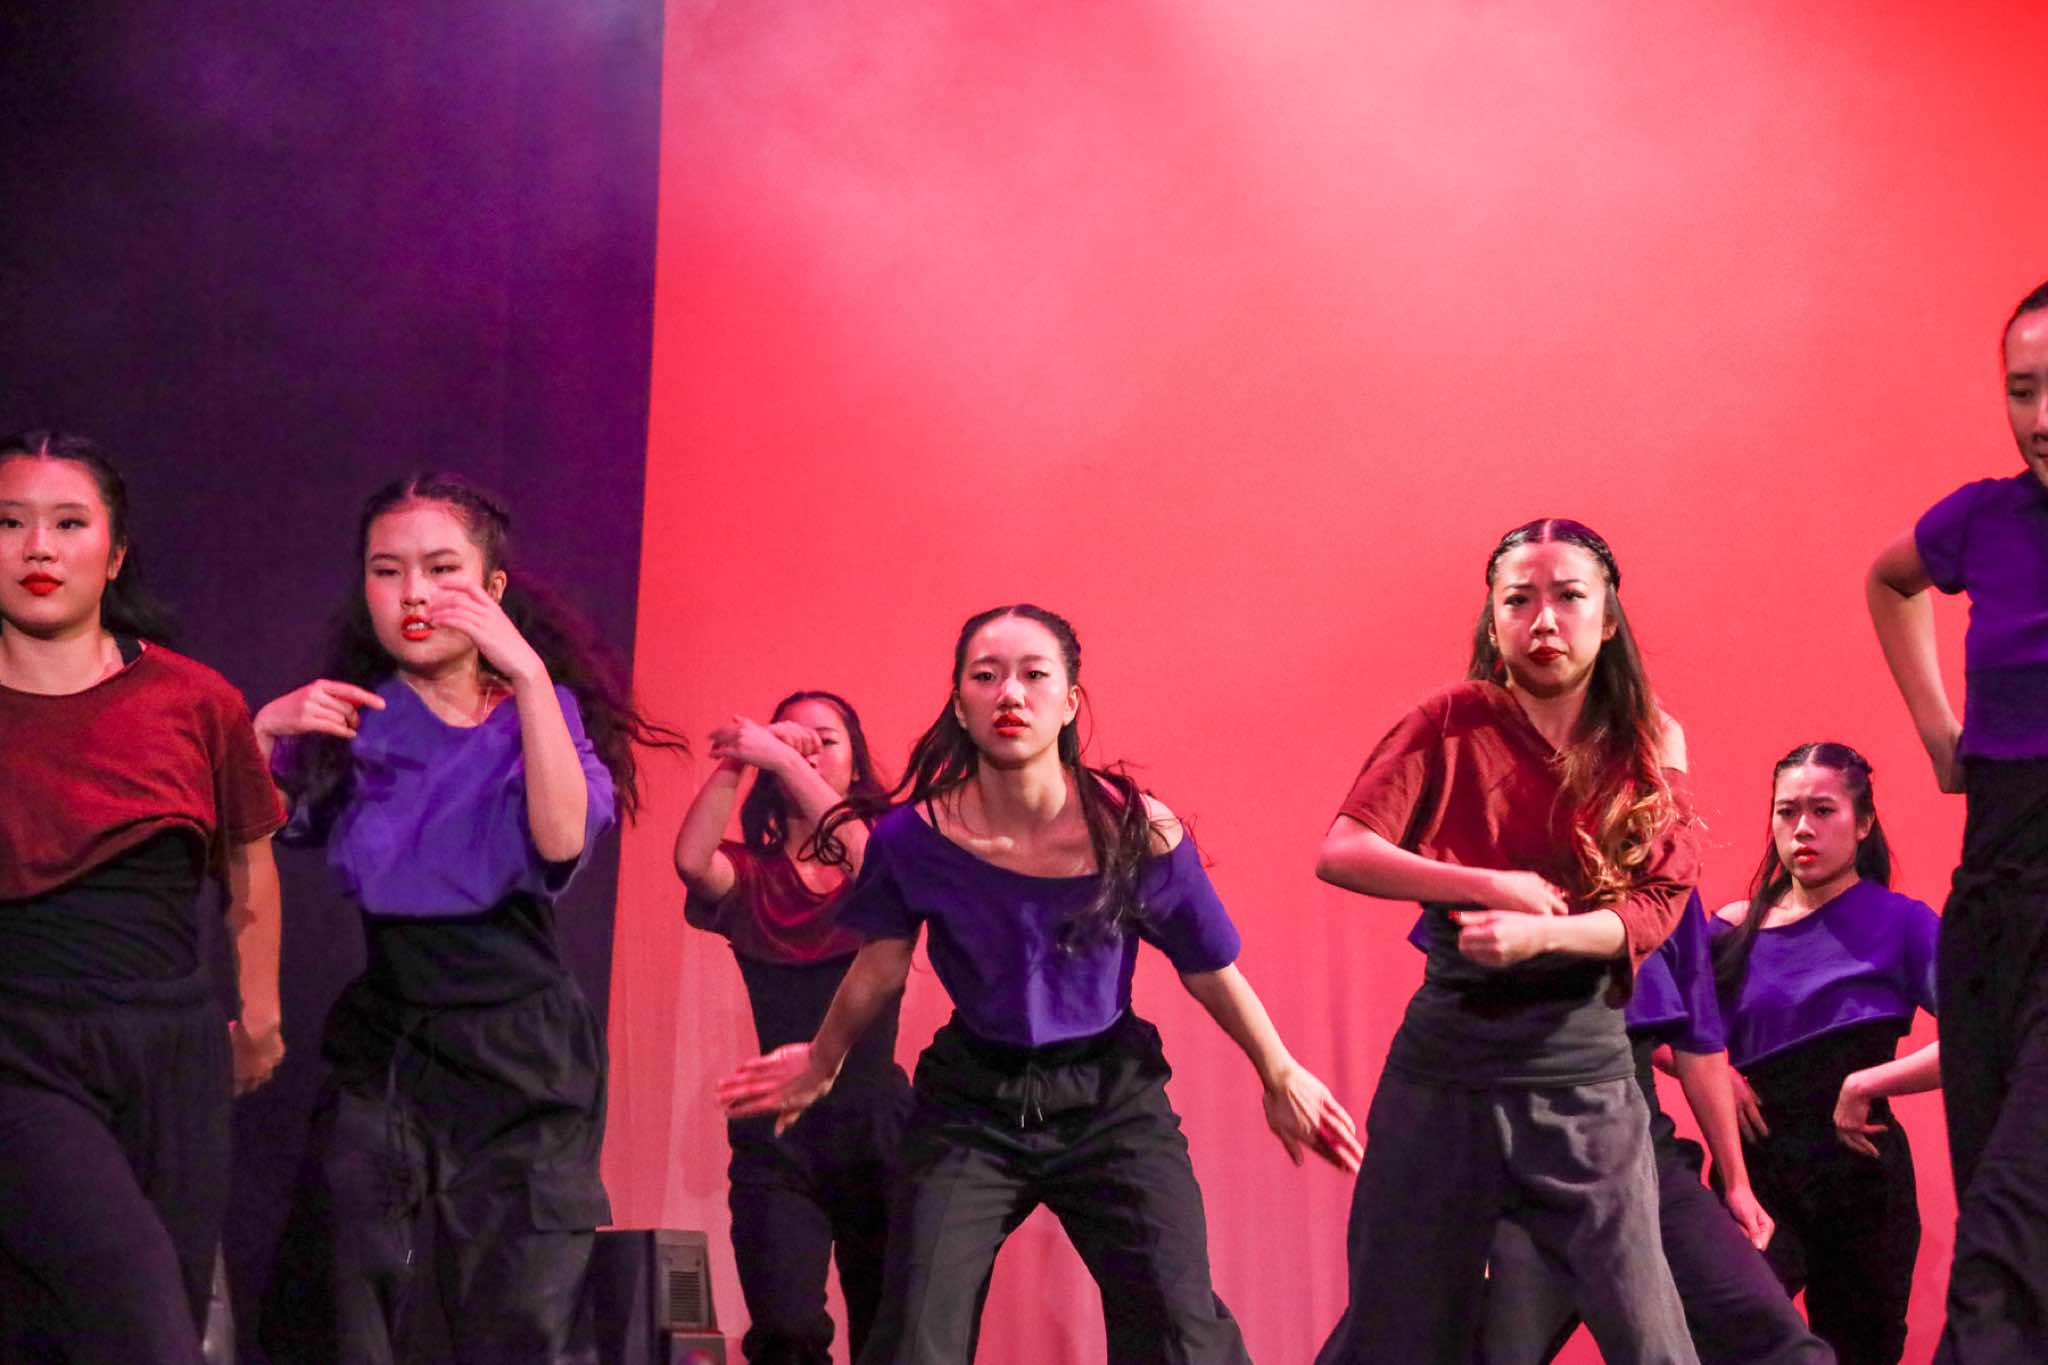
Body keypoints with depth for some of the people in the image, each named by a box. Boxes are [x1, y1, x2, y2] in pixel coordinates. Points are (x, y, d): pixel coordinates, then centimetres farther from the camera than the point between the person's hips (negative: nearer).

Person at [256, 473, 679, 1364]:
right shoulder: (349, 718, 7)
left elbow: (563, 838, -18)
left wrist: (527, 673, -22)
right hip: (382, 1038, 1)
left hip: (521, 1053, -1)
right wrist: (265, 731, -18)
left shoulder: (540, 711, 3)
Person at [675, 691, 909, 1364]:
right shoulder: (750, 875, 9)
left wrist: (779, 757, -20)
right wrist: (736, 758, -17)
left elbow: (873, 860, -16)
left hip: (877, 1124, 0)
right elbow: (690, 859, -13)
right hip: (776, 1132, 0)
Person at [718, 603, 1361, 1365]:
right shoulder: (915, 836, -13)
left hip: (1111, 1099, -1)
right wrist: (822, 1065, 20)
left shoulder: (1140, 832, -15)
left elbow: (1210, 971, 1)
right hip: (971, 1101, 1)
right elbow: (881, 968, 7)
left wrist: (1281, 1075, 12)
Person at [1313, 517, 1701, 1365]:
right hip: (1447, 1057, 0)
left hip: (1585, 1072, 1)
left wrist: (1539, 933, -23)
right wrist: (1491, 888, -18)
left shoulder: (1651, 747, 4)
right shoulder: (1454, 724, 1)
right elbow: (1341, 853, -9)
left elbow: (1657, 909, -5)